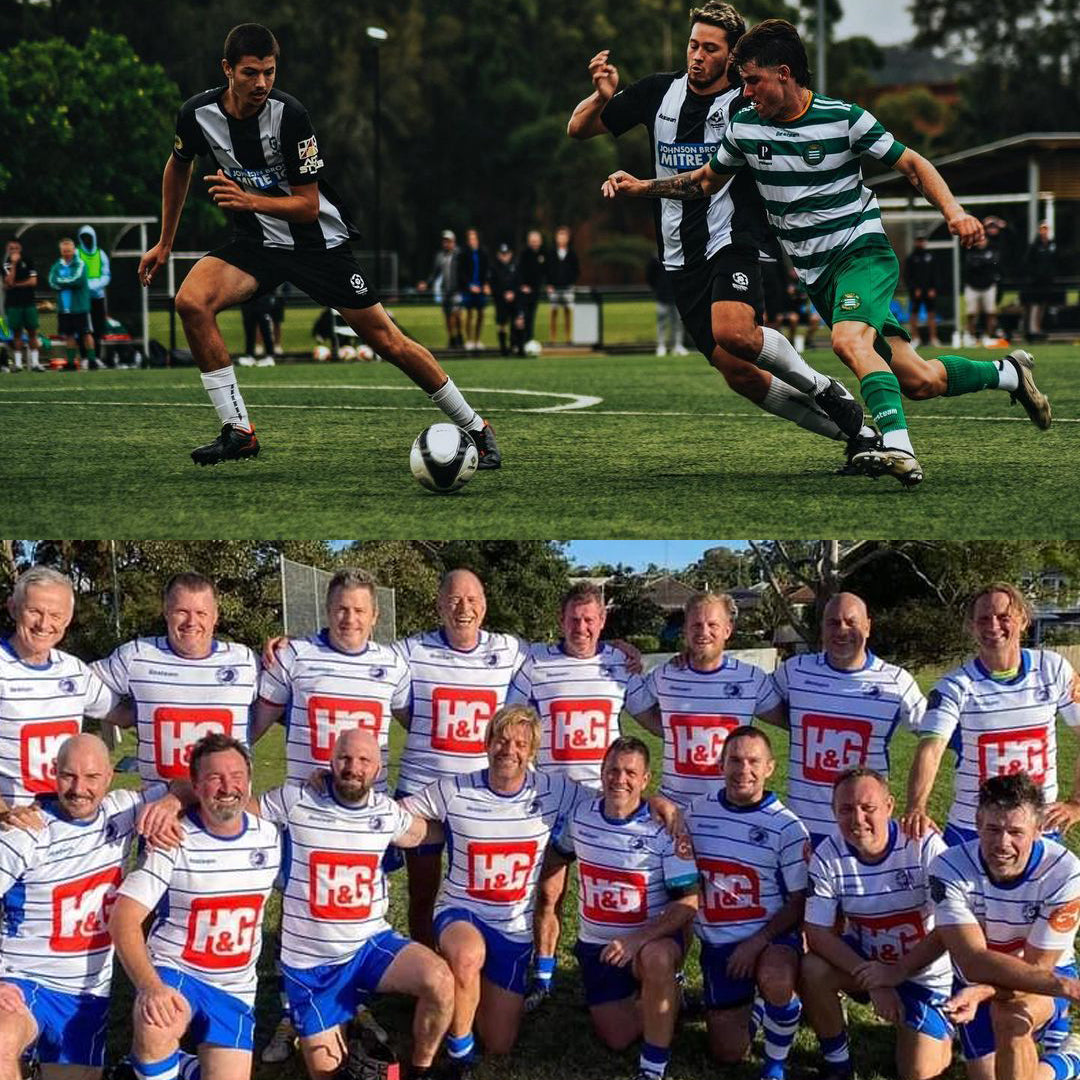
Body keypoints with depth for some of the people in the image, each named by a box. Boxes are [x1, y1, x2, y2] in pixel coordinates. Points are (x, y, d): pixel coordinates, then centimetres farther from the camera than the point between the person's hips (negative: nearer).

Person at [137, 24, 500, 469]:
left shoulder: (288, 115, -22)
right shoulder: (198, 114, -11)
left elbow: (308, 206, -17)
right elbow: (179, 166, 12)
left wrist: (250, 200, -33)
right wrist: (165, 243, 16)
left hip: (317, 241, -3)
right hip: (256, 243, 3)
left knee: (386, 339, -3)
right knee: (191, 302, -24)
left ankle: (475, 428, 14)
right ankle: (237, 432, -15)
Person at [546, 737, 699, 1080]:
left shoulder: (663, 828, -17)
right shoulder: (580, 816, -3)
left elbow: (688, 902, -19)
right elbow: (557, 855, 19)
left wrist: (637, 940, -30)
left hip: (654, 939, -5)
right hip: (596, 945, 5)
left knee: (656, 958, -40)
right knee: (616, 1038, 1)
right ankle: (647, 993, 34)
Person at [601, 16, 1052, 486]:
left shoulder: (843, 118, -9)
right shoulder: (744, 128, 3)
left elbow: (912, 164, -2)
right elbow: (706, 180, 20)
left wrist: (953, 211, -16)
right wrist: (642, 186, 9)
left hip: (863, 251, -4)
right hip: (816, 274, 4)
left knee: (848, 340, -35)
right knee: (918, 381, 1)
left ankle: (899, 449, -45)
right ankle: (1008, 372, 25)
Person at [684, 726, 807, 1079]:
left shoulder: (786, 827, -10)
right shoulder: (698, 811, 1)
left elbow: (799, 902, -9)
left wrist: (757, 942, -19)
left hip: (772, 935, -4)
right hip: (717, 942, 4)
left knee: (776, 980, -39)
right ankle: (746, 1004, 38)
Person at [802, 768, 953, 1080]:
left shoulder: (924, 846, -23)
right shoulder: (828, 856, -16)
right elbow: (818, 933, -15)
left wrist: (898, 972, -26)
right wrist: (872, 982, -25)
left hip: (923, 970, -2)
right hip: (865, 960, 2)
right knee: (811, 971, -27)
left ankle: (940, 1034, 25)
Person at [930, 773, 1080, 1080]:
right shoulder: (950, 868, -26)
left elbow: (1037, 967, -22)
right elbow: (974, 962, -32)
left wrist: (981, 992, -43)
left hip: (1048, 974, -3)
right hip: (979, 976, 3)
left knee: (1009, 1016, -35)